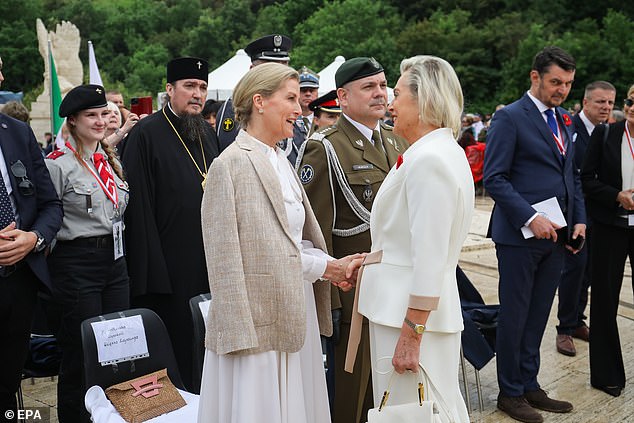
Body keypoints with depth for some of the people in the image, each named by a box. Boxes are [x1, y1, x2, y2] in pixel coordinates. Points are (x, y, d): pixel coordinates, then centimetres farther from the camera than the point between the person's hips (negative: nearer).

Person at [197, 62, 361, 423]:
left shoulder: (281, 161, 11)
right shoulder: (232, 164, -13)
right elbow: (227, 259, -16)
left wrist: (328, 263, -4)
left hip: (295, 312, 7)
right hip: (259, 317, -7)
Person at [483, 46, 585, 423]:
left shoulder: (565, 120, 16)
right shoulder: (509, 118, -7)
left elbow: (572, 175, 21)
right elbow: (495, 178, -13)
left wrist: (579, 219, 8)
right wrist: (530, 217, -20)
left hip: (556, 235, 7)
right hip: (520, 236, -7)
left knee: (538, 315, 14)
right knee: (515, 316, 5)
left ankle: (530, 385, 27)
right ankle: (511, 392, 19)